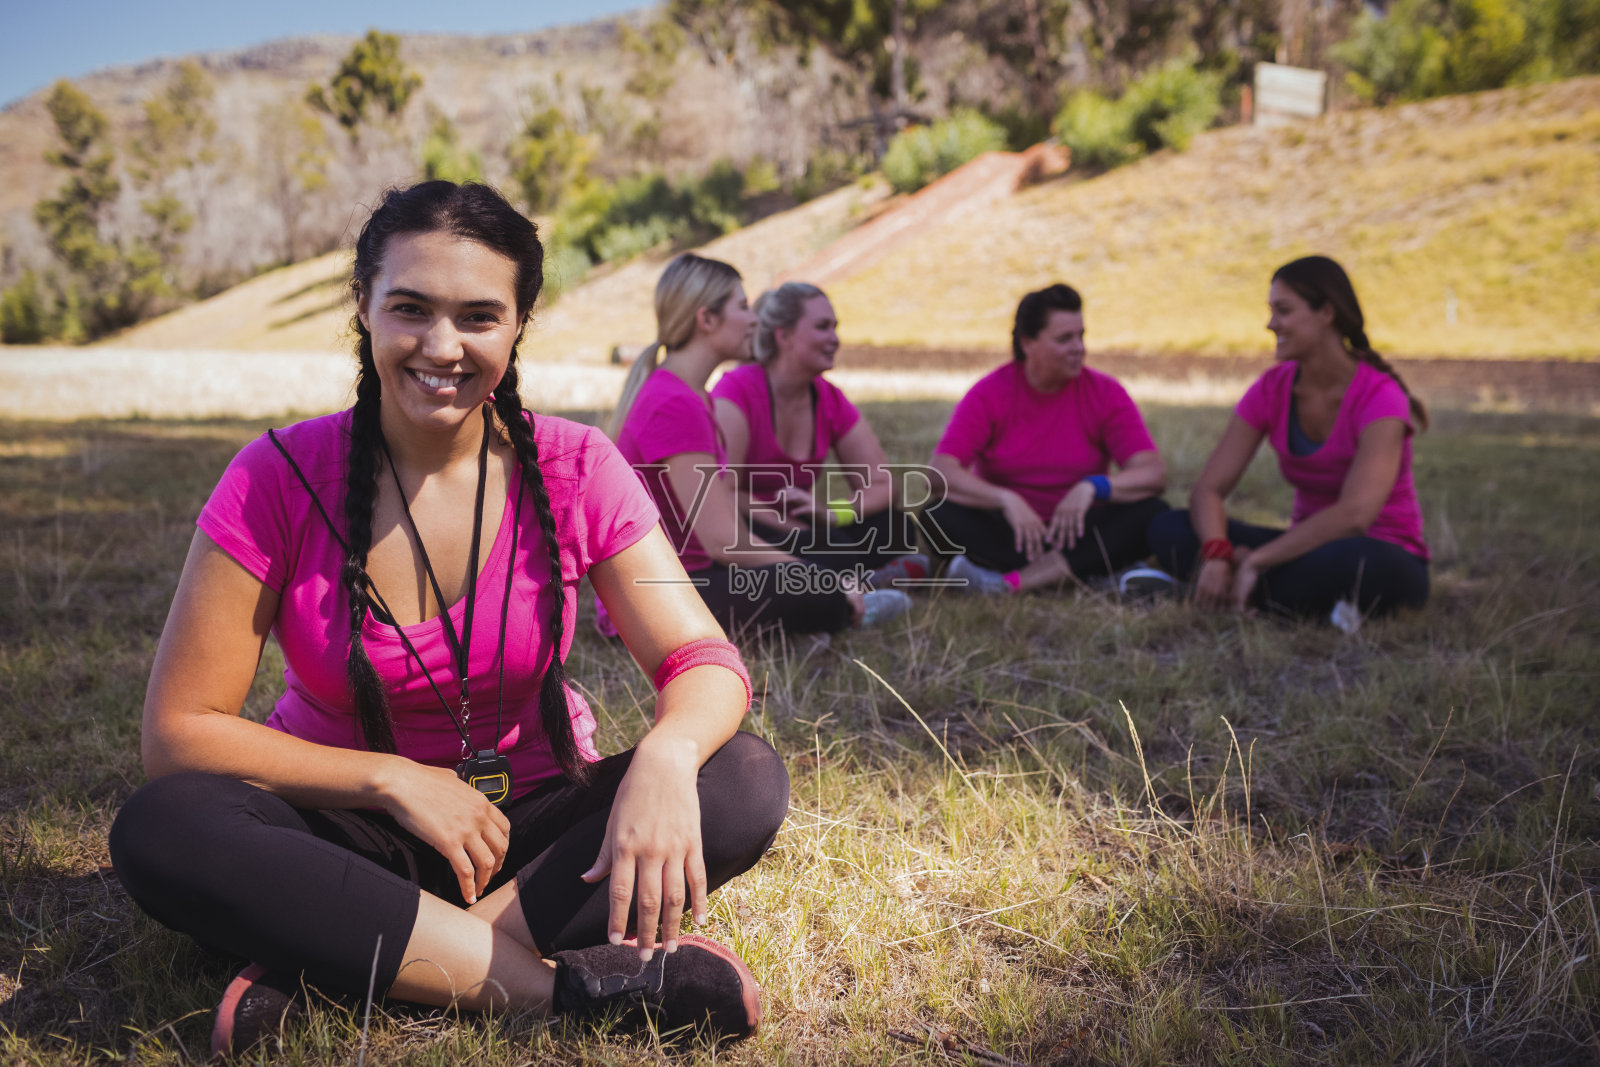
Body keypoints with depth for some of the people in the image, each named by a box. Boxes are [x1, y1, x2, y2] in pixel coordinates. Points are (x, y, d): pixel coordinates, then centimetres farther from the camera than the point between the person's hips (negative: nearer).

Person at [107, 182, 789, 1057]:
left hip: (534, 826, 1)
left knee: (745, 781, -24)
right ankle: (565, 985, -30)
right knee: (163, 828, -30)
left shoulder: (575, 470, -8)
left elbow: (704, 661, -13)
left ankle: (337, 960, -26)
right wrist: (395, 780, -19)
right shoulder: (279, 479, -12)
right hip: (353, 833, 0)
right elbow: (179, 730, -11)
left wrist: (666, 755, -36)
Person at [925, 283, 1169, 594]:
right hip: (1008, 534, -1)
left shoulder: (1106, 393, -3)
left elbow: (1154, 474, -11)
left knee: (1152, 513, -26)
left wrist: (1093, 486, -30)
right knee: (938, 516, -28)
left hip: (1077, 532, 1)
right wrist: (1005, 499, -32)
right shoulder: (989, 394, -6)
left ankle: (1008, 583, -34)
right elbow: (941, 471, -17)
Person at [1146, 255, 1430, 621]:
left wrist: (1255, 561, -31)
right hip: (1311, 545, 5)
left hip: (1386, 559, -5)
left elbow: (1355, 513, -32)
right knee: (1169, 530, -15)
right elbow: (1208, 489, -8)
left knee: (1348, 563, -43)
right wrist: (1217, 555, -29)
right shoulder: (1272, 389, -1)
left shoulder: (1379, 396, -18)